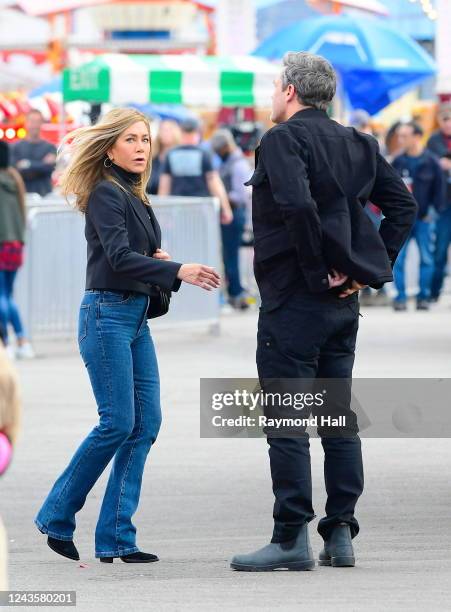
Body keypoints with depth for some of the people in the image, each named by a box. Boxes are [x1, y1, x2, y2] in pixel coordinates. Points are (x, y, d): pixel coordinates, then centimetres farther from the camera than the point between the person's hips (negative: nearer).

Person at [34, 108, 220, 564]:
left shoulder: (133, 197, 16)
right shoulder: (105, 194, -10)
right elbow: (118, 258, -22)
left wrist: (157, 261, -1)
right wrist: (177, 271, -31)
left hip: (135, 318, 9)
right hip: (107, 315, -9)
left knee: (146, 423, 2)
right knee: (118, 422, -11)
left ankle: (116, 538, 3)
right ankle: (57, 517, 3)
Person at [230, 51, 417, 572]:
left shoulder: (283, 139, -11)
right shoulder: (356, 143, 12)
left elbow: (297, 204, -27)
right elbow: (403, 205, 11)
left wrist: (321, 270, -17)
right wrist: (370, 269, 7)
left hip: (293, 297, -7)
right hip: (343, 301, 8)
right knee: (338, 417, 12)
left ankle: (291, 539, -6)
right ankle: (340, 534, 12)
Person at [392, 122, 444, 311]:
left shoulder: (431, 162, -2)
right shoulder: (398, 162, 3)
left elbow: (438, 189, 3)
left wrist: (433, 210, -4)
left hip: (424, 217, -1)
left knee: (426, 258, 3)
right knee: (398, 258, -3)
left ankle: (424, 297, 11)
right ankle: (400, 297, 2)